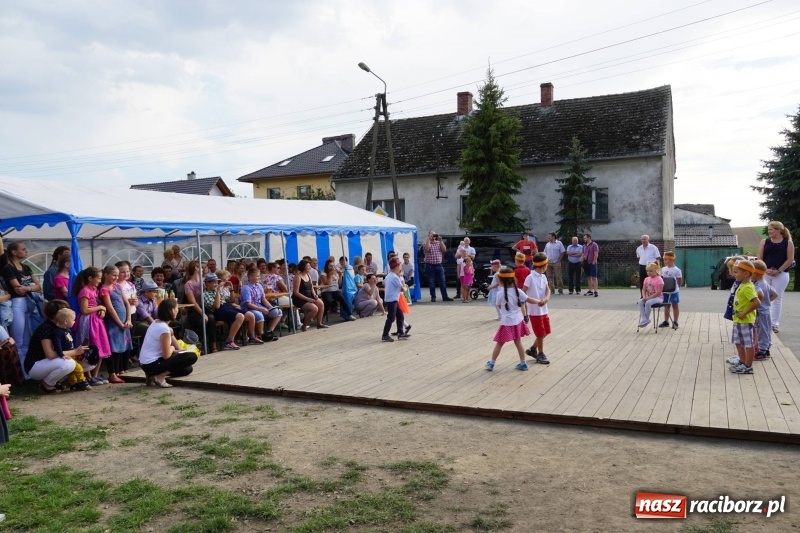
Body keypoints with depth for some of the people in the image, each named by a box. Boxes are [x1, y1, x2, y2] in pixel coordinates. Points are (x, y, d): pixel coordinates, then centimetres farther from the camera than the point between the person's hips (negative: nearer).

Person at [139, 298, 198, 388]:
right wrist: (172, 348, -1)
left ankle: (153, 375, 10)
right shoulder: (164, 328, -20)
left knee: (187, 369, 17)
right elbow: (166, 355, -17)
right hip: (152, 364, -9)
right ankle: (160, 377, -8)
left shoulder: (156, 322, 8)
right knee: (192, 357, -11)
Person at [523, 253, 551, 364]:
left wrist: (546, 299, -20)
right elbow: (523, 293, -18)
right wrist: (536, 301, -23)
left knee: (545, 332, 17)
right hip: (535, 311, -8)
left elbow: (548, 290, 1)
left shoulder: (543, 276, 7)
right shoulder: (530, 277, -17)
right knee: (540, 334, 3)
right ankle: (541, 355, 20)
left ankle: (532, 349, 32)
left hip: (544, 310, 8)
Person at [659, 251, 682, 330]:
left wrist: (676, 288, -5)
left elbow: (680, 281, -6)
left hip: (674, 291, -6)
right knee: (666, 306, 13)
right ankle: (666, 321, 23)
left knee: (675, 306, 6)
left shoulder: (677, 270, -12)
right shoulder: (663, 269, 5)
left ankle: (675, 322, 13)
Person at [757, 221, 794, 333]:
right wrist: (766, 269, -12)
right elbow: (760, 258, 3)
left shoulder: (788, 243, 0)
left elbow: (790, 259, -4)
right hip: (765, 273, 2)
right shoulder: (764, 242, 6)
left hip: (781, 274, -2)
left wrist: (778, 270, -13)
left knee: (777, 298, 2)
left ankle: (775, 324, 8)